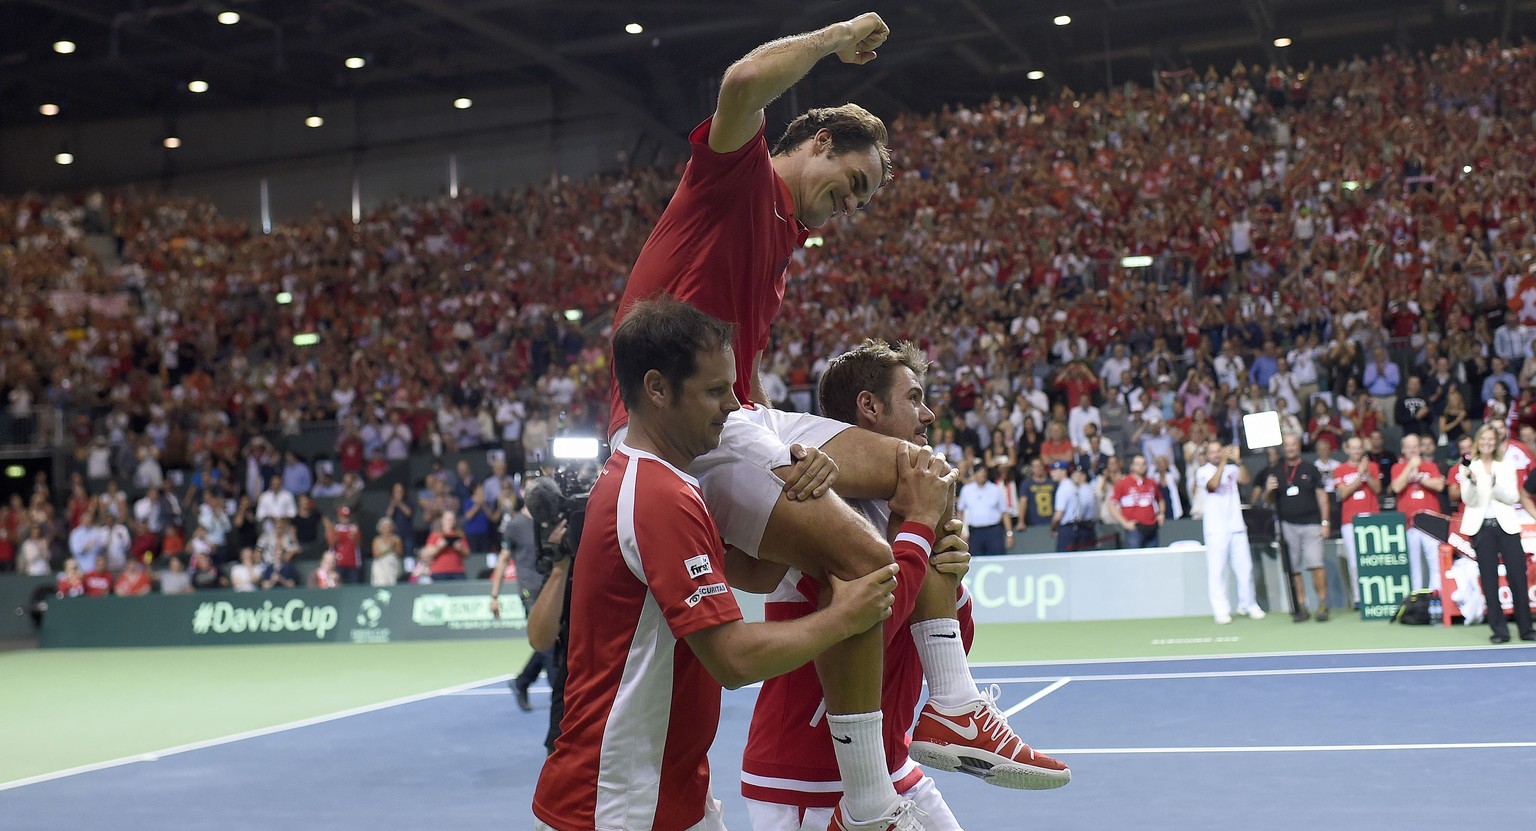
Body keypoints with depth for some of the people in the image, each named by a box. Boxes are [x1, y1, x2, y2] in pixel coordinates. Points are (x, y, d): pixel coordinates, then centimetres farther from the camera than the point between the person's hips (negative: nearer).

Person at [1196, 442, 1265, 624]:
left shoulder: (1232, 469, 11)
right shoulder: (1203, 472, 2)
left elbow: (1247, 479, -6)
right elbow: (1213, 484, -17)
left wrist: (1237, 460, -16)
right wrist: (1223, 462, -18)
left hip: (1236, 526, 3)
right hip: (1216, 529, -3)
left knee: (1244, 567, 6)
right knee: (1216, 570, -5)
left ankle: (1248, 604, 19)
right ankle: (1221, 610, -2)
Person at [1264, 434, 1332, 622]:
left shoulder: (1310, 469, 8)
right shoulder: (1275, 472, 13)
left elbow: (1321, 495, 6)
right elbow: (1269, 501, 16)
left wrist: (1325, 522, -1)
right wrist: (1268, 491, -7)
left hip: (1311, 523, -2)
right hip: (1288, 526, 2)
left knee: (1315, 563, -13)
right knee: (1293, 569, 1)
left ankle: (1323, 604, -5)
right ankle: (1301, 606, 6)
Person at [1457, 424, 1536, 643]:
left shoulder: (1505, 466, 9)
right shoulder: (1469, 467, 4)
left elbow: (1513, 497, -1)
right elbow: (1468, 500, -4)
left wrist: (1495, 485, -17)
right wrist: (1472, 482, -22)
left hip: (1506, 526, 1)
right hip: (1481, 527, -1)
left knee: (1518, 576, -3)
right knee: (1489, 580, -1)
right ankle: (1499, 630, 4)